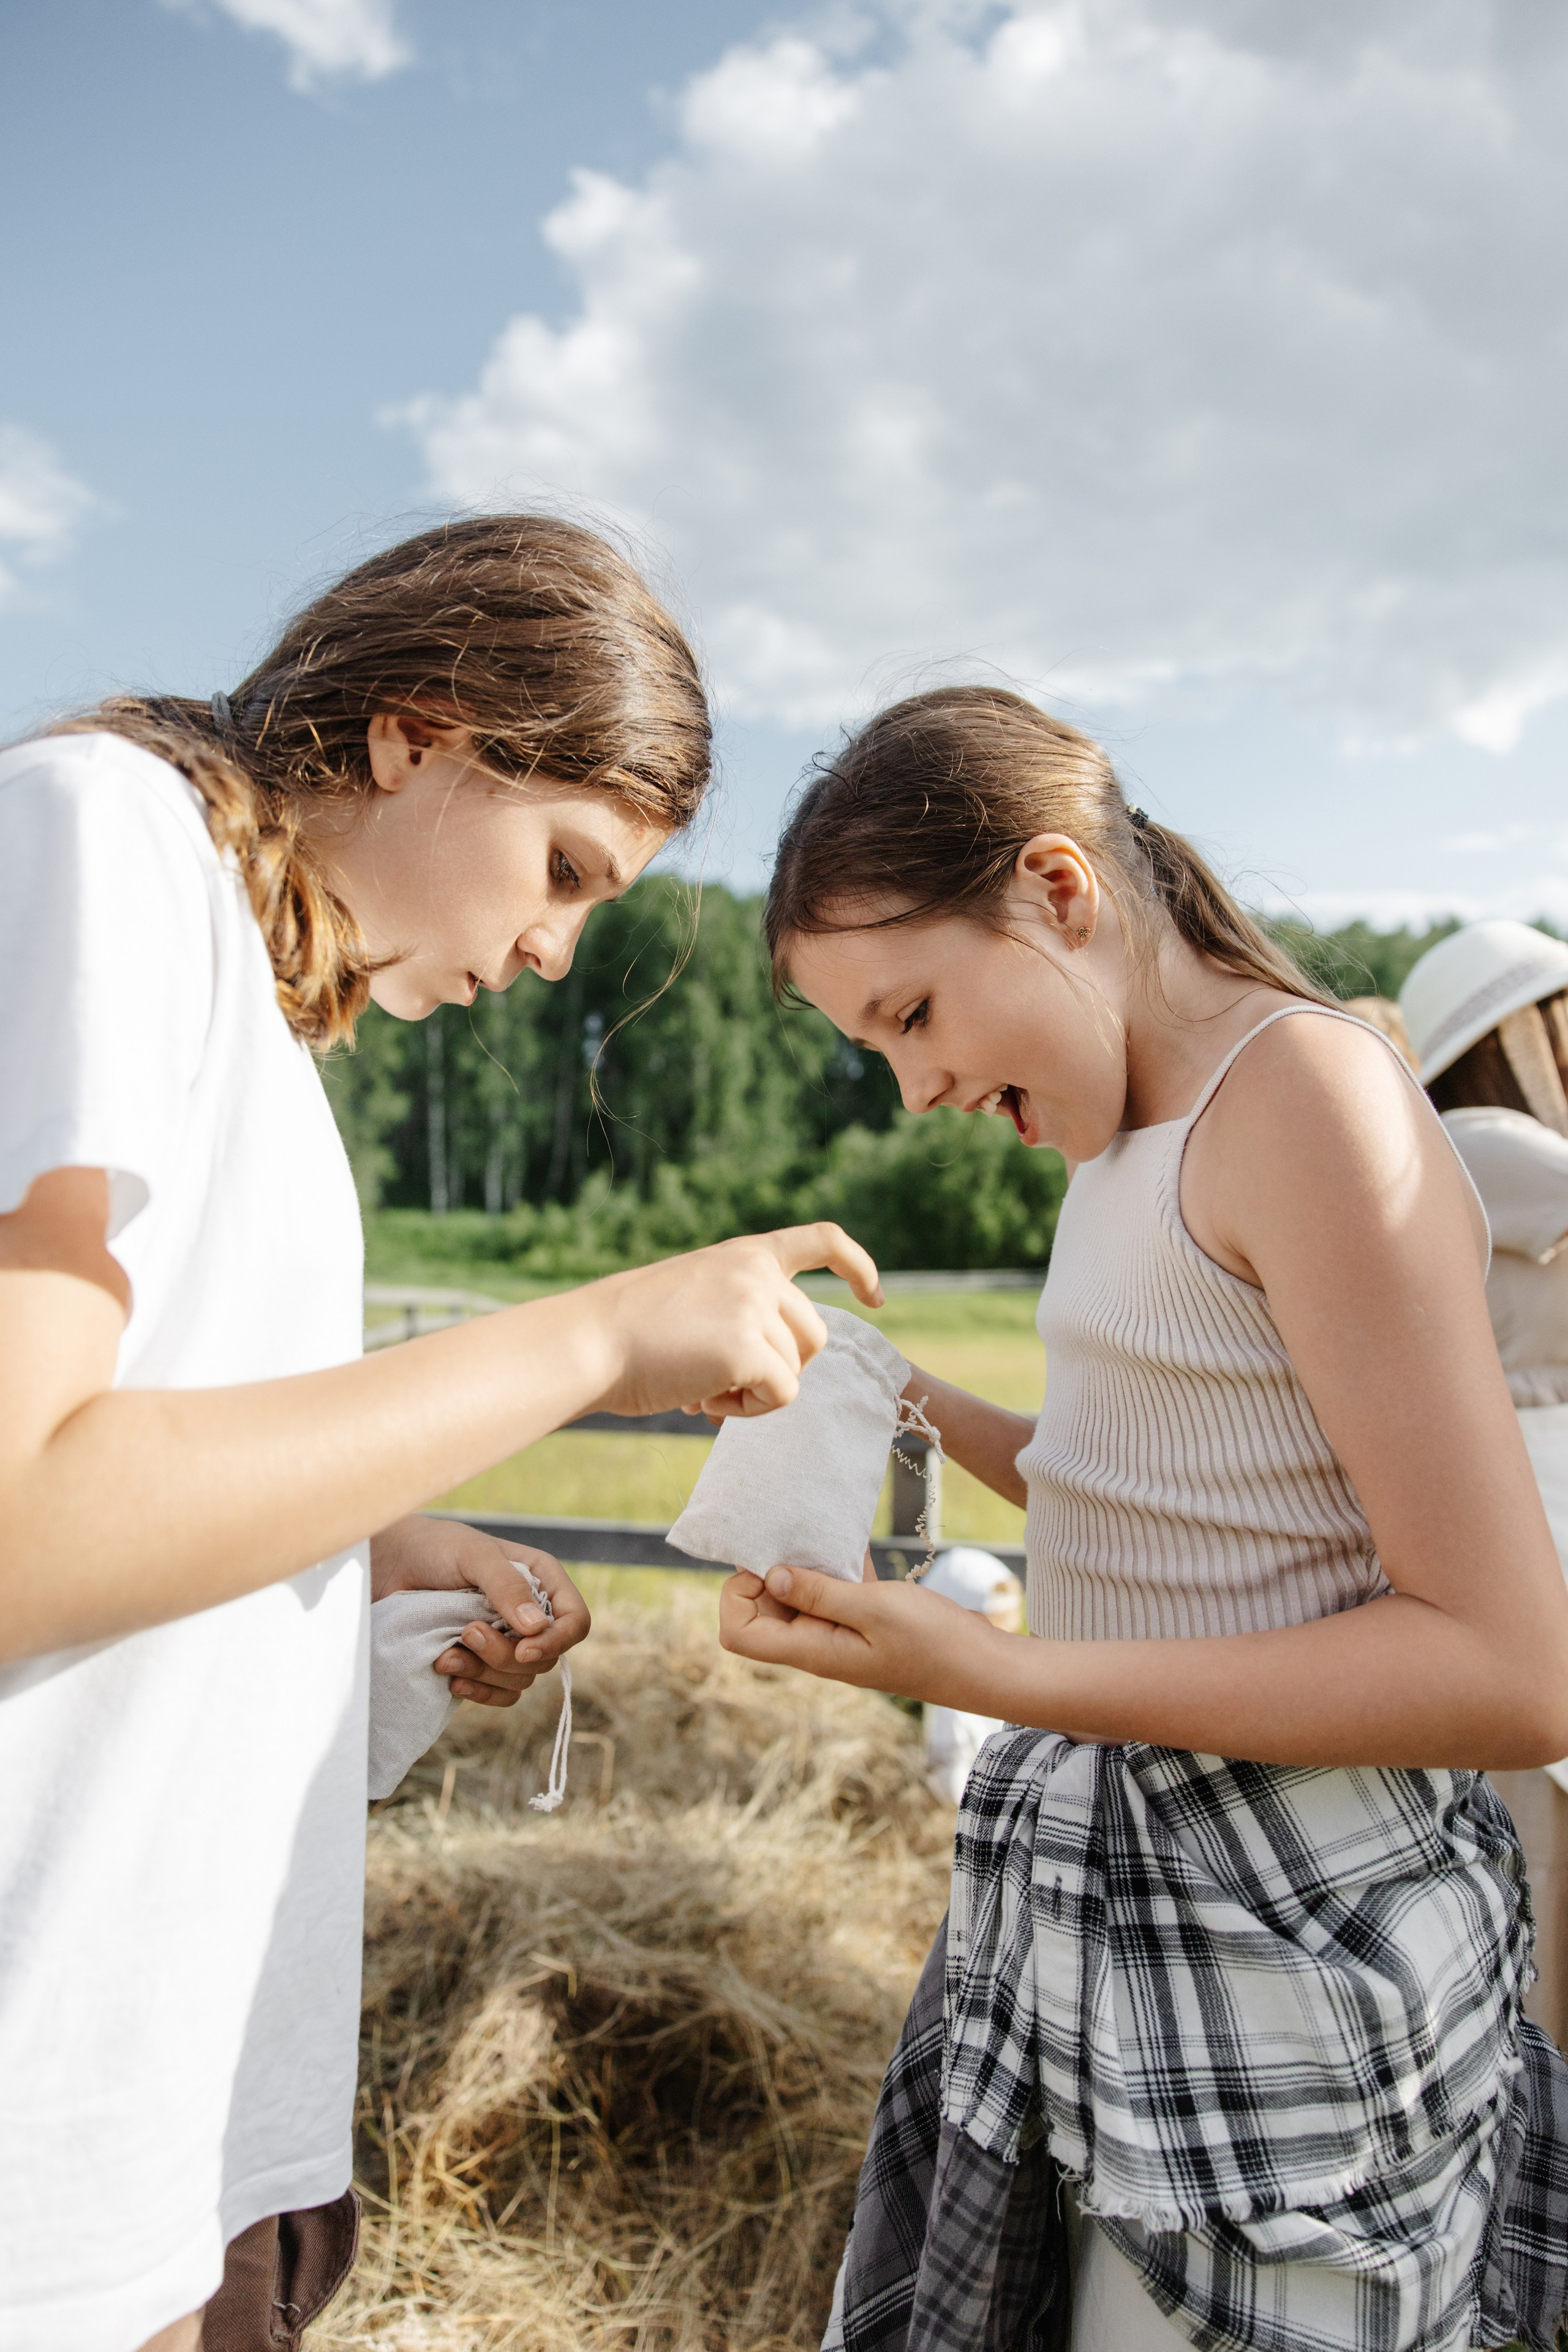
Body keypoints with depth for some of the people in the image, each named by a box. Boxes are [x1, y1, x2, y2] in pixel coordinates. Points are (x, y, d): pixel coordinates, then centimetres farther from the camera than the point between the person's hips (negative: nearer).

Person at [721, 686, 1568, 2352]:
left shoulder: (1311, 1093, -17)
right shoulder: (1130, 1141, 10)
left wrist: (1000, 1676, -26)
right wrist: (923, 1413, 9)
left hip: (1279, 1943, -8)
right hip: (1104, 1899, 8)